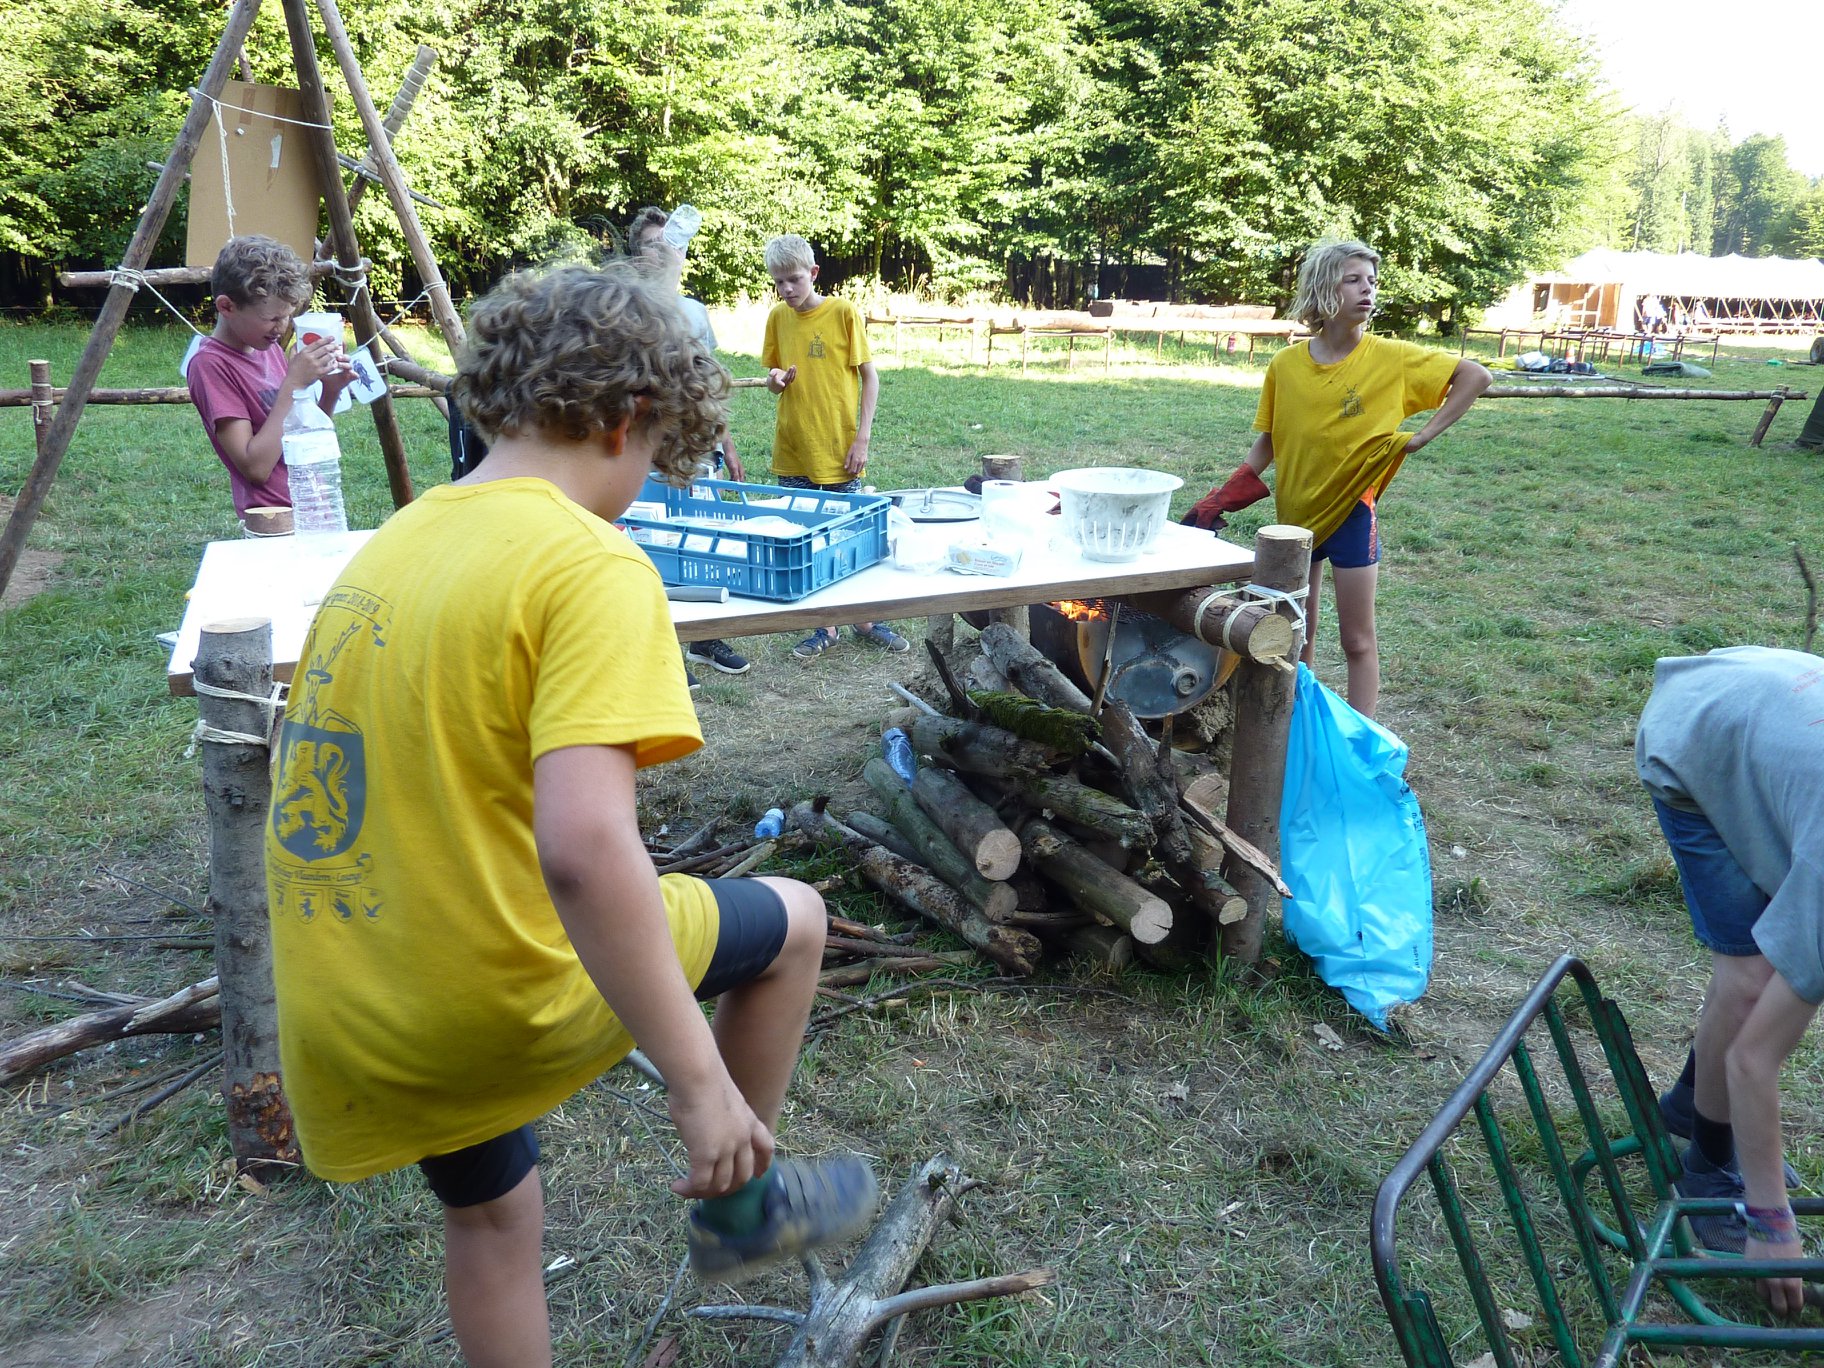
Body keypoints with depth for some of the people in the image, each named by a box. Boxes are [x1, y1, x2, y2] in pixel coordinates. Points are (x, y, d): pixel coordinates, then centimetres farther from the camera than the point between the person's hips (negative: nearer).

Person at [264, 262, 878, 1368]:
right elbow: (584, 847, -33)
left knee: (492, 1212, 32)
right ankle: (738, 1208, 33)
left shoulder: (392, 543, 6)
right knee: (790, 918, 15)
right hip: (485, 1001, -8)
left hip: (335, 1020, 8)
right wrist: (700, 1080, -24)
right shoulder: (591, 565, -20)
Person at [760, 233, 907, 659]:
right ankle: (824, 628, 19)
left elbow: (870, 376, -3)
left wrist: (862, 438, -10)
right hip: (793, 451, 4)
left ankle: (866, 620, 22)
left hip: (839, 450, -4)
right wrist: (776, 380, -9)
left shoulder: (843, 312, -6)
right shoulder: (778, 316, 5)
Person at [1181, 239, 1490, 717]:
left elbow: (1476, 375, -7)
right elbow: (1267, 442, 5)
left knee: (1358, 640, 3)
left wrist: (1424, 436, -14)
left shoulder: (1391, 358, -11)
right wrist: (1220, 499, -2)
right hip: (1296, 511, 3)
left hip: (1352, 511, -3)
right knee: (1297, 630, 15)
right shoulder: (1286, 365, -5)